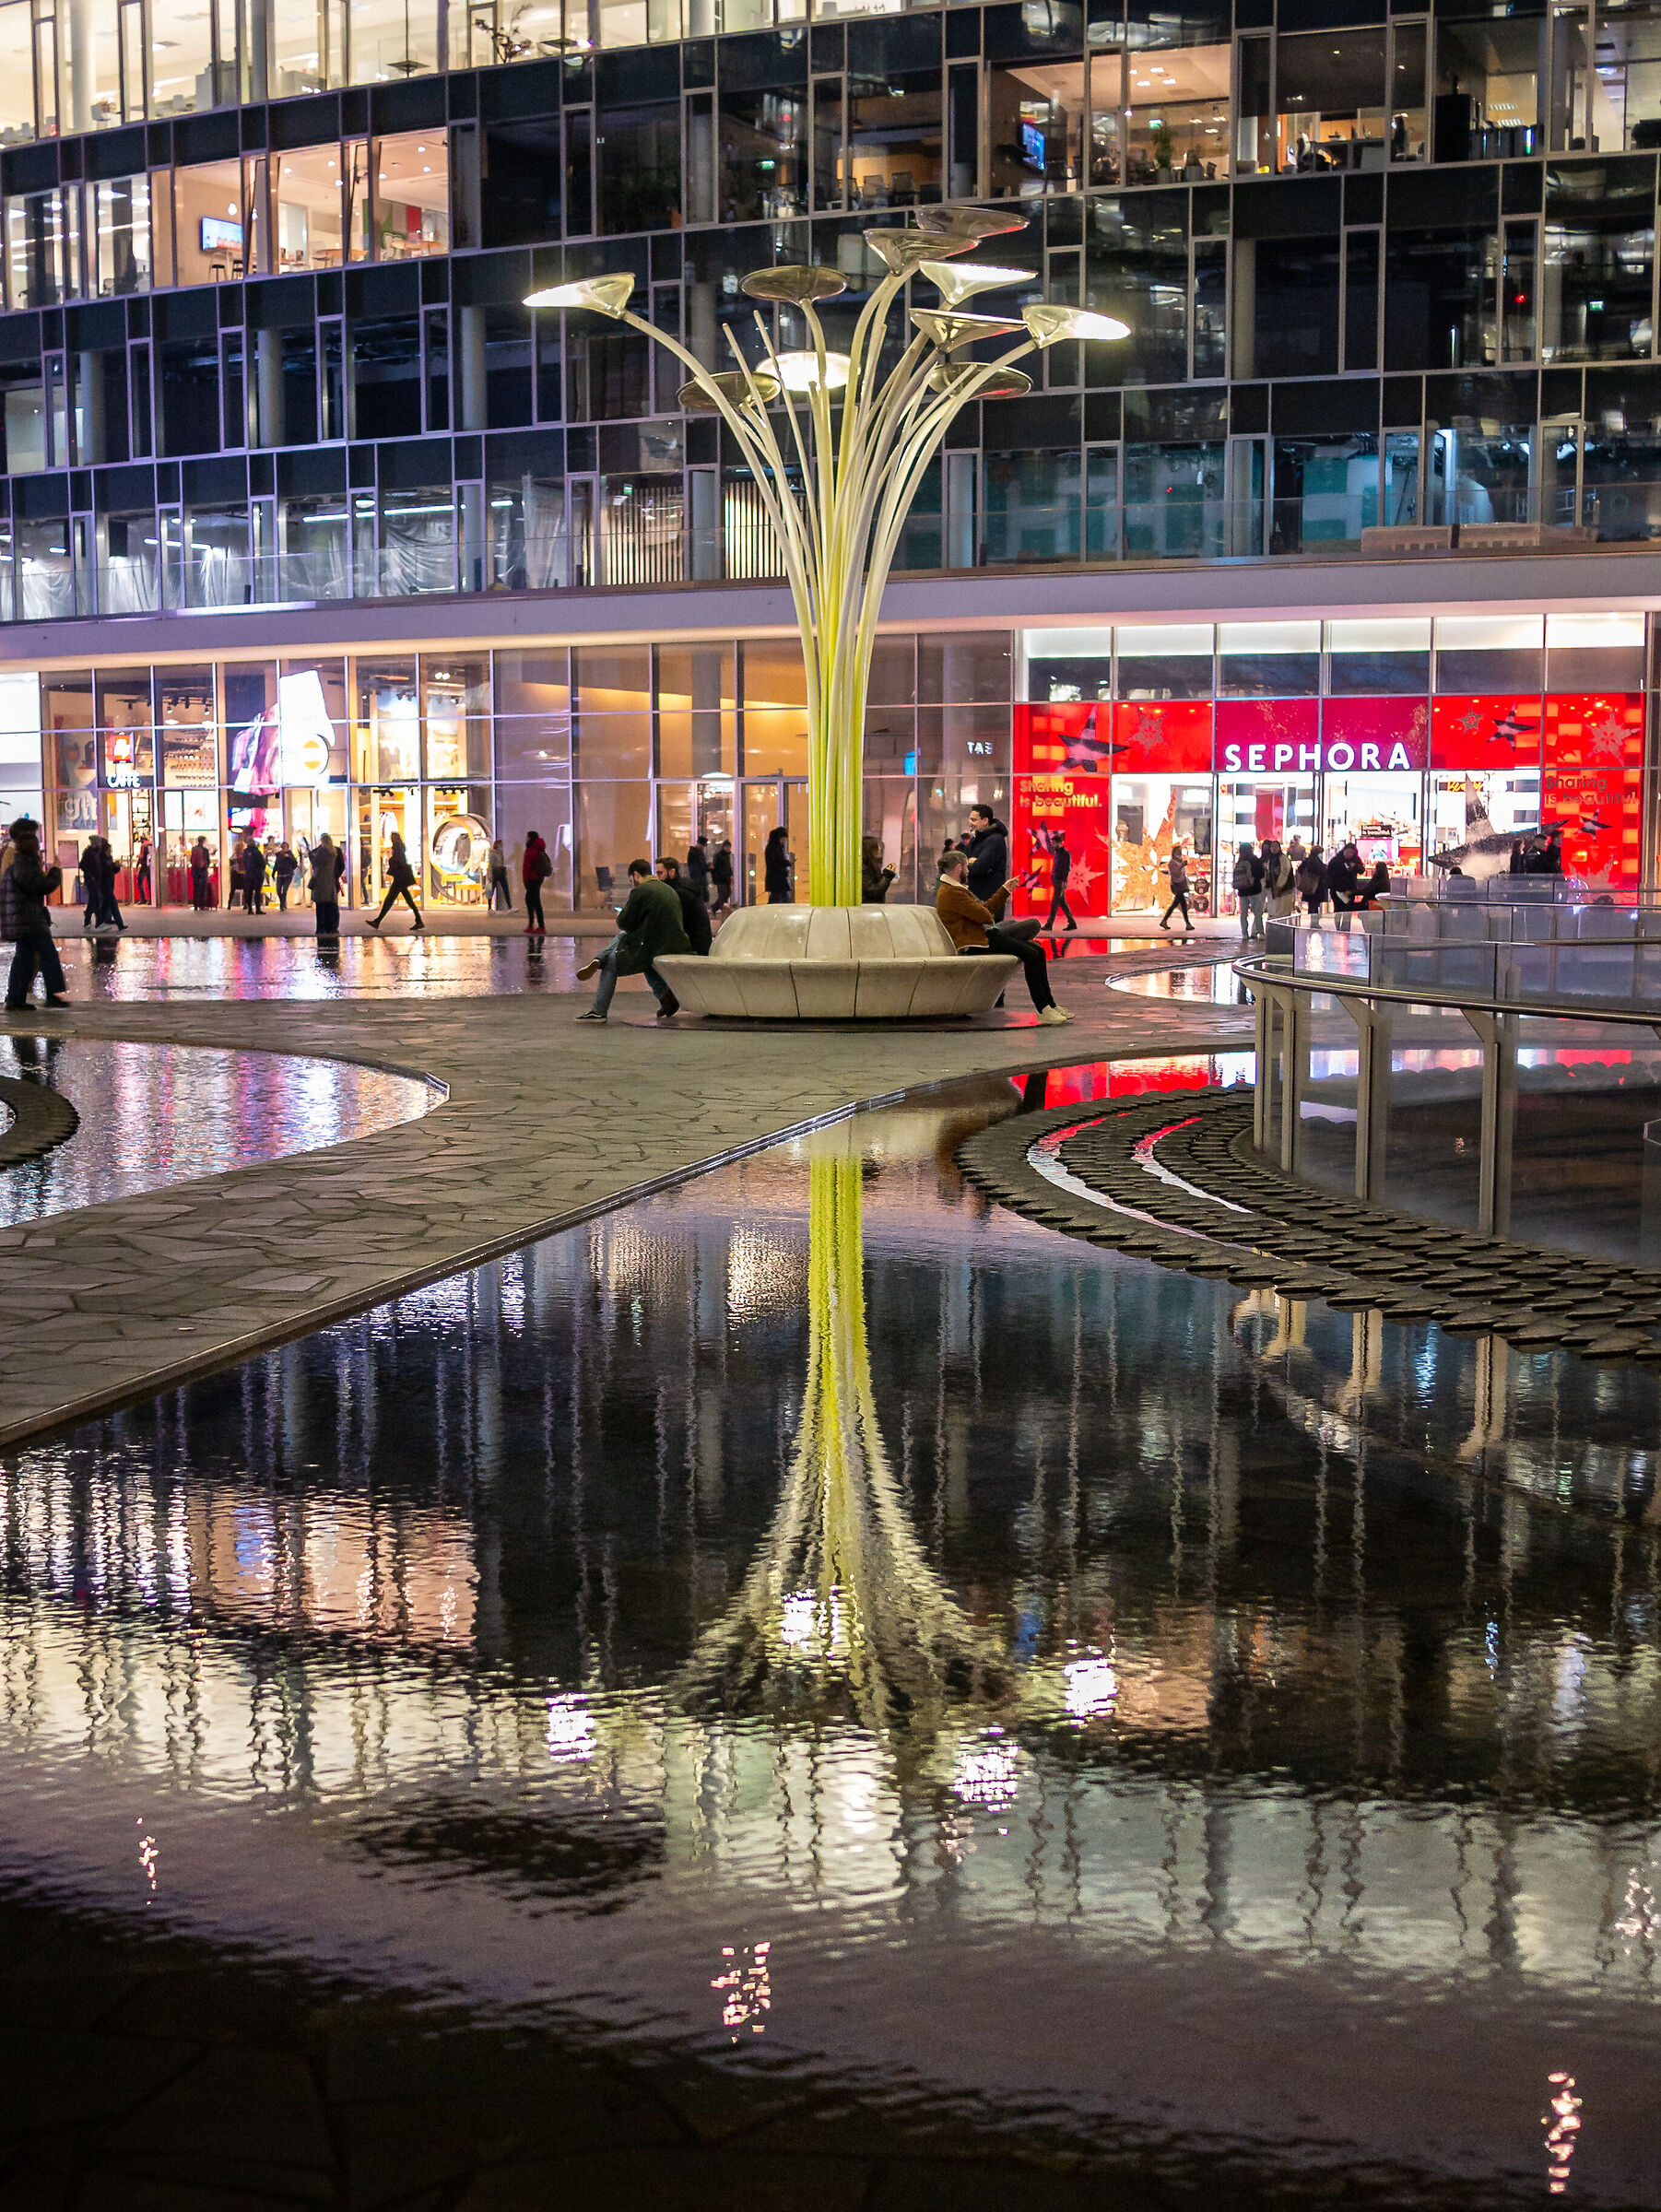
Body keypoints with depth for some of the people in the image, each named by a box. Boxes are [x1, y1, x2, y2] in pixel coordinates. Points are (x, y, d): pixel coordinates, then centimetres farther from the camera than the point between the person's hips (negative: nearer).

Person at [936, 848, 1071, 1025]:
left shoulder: (956, 888, 19)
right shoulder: (950, 892, -16)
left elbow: (986, 907, 21)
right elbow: (983, 915, -18)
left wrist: (1006, 889, 21)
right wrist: (991, 918, 4)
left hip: (986, 933, 11)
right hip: (976, 943, -11)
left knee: (1038, 950, 2)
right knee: (1030, 954, -20)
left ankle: (1050, 1005, 4)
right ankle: (1043, 1009, -16)